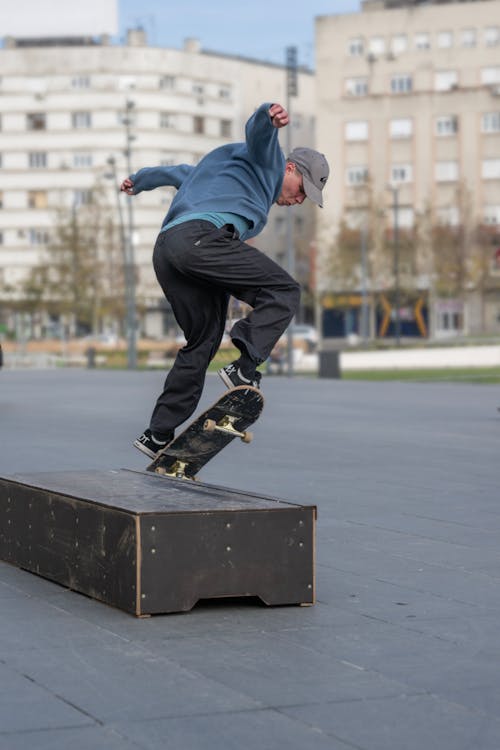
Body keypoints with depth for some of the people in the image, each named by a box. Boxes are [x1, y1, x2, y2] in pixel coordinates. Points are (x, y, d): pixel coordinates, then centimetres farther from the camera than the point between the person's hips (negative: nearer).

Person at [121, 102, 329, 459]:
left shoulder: (231, 174, 41)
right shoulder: (267, 163, 15)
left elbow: (182, 172, 52)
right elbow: (257, 132, -7)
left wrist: (141, 180, 66)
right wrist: (271, 116, -30)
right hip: (199, 236, -9)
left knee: (203, 343, 11)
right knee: (284, 291, -11)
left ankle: (158, 435, 9)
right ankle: (244, 370, -24)